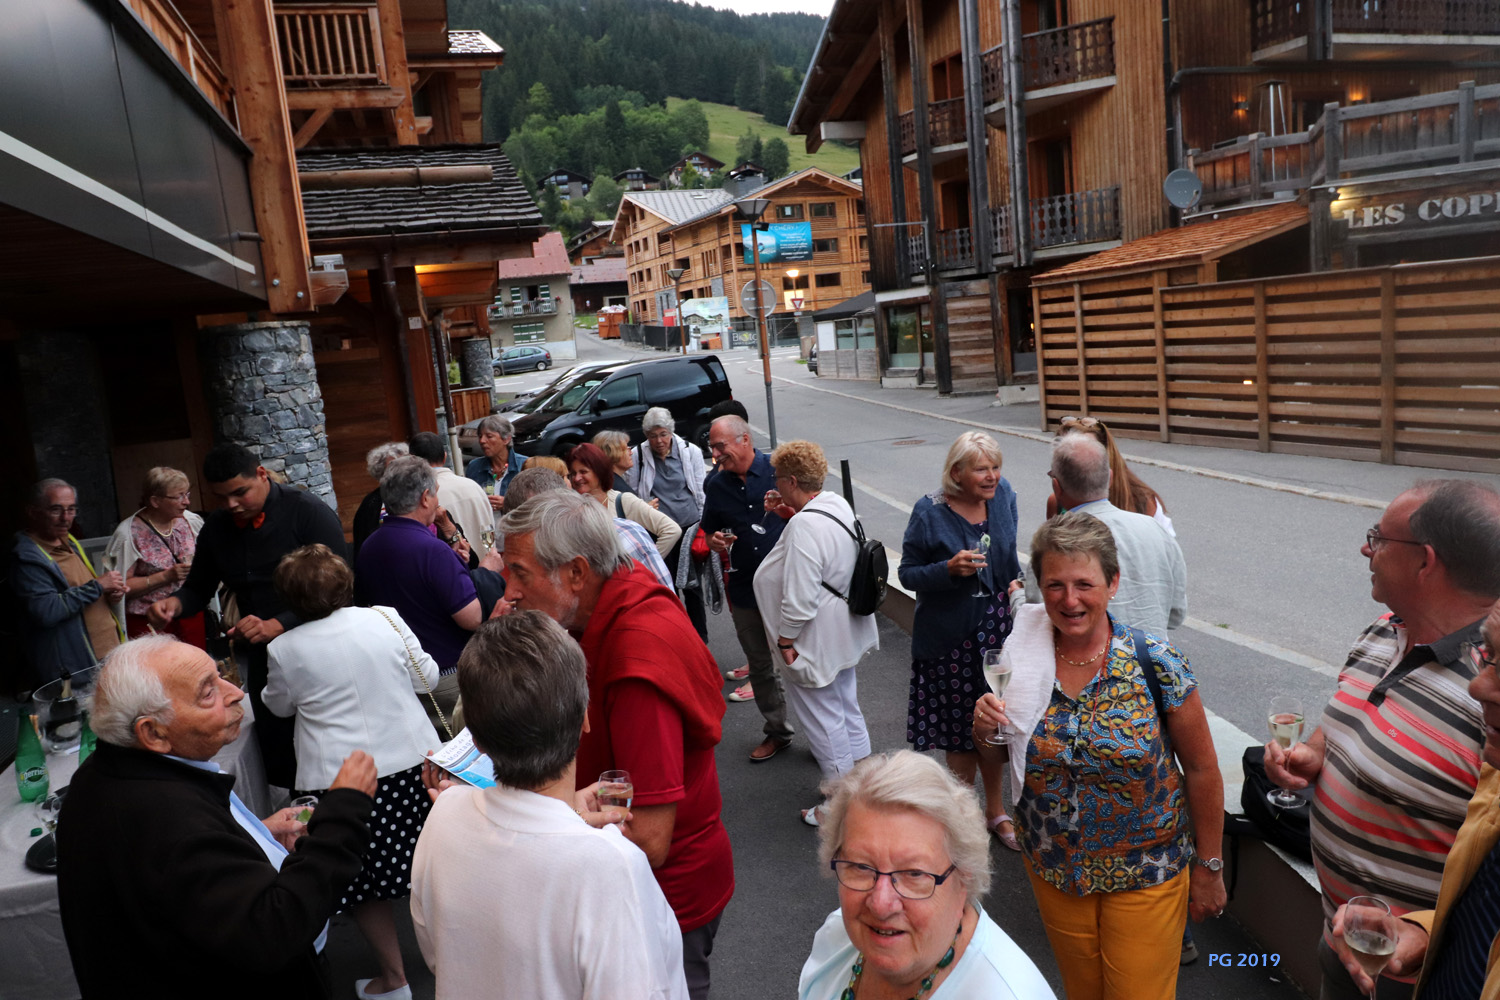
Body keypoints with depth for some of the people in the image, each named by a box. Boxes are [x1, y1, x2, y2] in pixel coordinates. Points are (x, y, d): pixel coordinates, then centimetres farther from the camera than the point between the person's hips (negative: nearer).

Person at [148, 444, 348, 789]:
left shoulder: (308, 512, -11)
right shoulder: (216, 527, 7)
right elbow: (199, 588, 19)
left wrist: (277, 625, -26)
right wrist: (175, 603, -5)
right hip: (262, 657, 5)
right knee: (276, 757, 11)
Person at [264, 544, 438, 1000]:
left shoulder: (285, 649, -6)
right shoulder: (385, 618, -5)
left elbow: (279, 706, 13)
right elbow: (426, 678, 4)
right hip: (412, 761, 2)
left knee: (365, 880, 13)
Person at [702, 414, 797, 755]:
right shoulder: (715, 485, 7)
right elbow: (710, 533, 18)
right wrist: (715, 541, -6)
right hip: (744, 590, 4)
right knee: (760, 664, 14)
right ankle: (777, 731, 31)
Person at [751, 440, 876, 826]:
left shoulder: (804, 526, -28)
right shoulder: (838, 505, 1)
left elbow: (800, 595, -29)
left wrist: (786, 639, -17)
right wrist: (788, 512, 9)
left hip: (815, 642, -10)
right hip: (845, 631, 10)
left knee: (823, 720, 5)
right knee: (846, 708, 23)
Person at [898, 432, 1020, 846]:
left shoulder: (1003, 494, 0)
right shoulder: (929, 513, -14)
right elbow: (907, 573, -9)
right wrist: (950, 569, -24)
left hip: (996, 627, 4)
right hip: (949, 637, -4)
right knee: (959, 725, 6)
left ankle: (995, 811, 31)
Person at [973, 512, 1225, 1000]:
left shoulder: (1155, 662, -18)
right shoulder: (1020, 658, -10)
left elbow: (1202, 769, -8)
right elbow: (1004, 755, 5)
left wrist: (1208, 867, -3)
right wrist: (987, 730, -17)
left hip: (1145, 874, -3)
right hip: (1052, 868, 3)